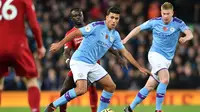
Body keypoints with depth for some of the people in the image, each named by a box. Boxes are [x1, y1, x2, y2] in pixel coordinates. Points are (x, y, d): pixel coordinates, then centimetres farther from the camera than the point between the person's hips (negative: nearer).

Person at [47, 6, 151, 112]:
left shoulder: (115, 35, 8)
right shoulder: (97, 26, -14)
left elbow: (124, 52, 16)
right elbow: (76, 33, -13)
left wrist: (139, 67, 18)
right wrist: (60, 44, -17)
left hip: (92, 64, 8)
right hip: (79, 61, -8)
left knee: (111, 86, 5)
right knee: (81, 89, -26)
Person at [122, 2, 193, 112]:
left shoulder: (178, 23, -5)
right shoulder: (154, 22, -5)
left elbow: (190, 34, -19)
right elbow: (138, 28, 7)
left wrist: (185, 38, -42)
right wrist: (125, 39, 0)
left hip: (167, 59, 3)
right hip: (155, 54, -3)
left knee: (150, 86, 5)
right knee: (165, 79, -27)